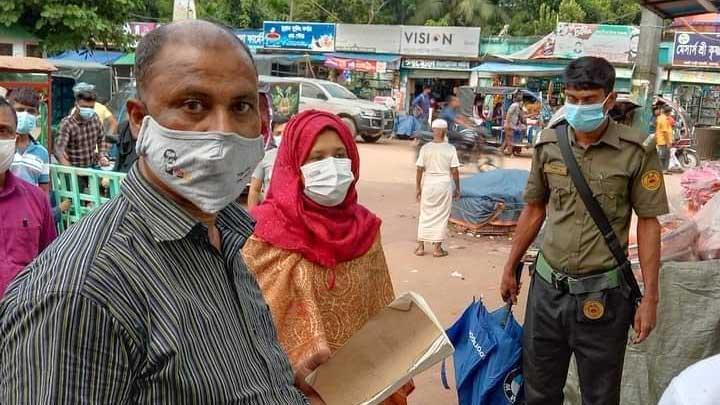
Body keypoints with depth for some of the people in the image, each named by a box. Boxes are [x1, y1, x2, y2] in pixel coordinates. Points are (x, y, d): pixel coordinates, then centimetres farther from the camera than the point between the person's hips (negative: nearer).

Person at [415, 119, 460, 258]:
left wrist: (418, 187, 7)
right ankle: (437, 247, 12)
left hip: (428, 183, 2)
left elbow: (420, 169, -3)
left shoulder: (425, 148, -3)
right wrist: (457, 188, 5)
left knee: (425, 214, 12)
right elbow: (454, 171, -6)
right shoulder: (450, 149, -6)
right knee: (441, 216, 8)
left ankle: (420, 246, 15)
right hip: (444, 184, -2)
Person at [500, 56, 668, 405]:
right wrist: (510, 268, 14)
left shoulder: (636, 151, -10)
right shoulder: (549, 144, -1)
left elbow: (648, 223, -6)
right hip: (547, 288, 3)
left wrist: (650, 298, -7)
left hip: (602, 296, -3)